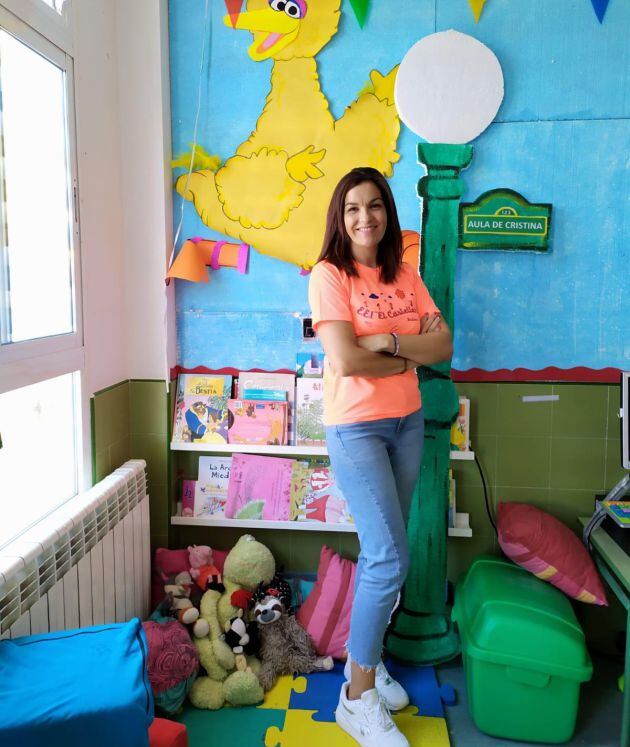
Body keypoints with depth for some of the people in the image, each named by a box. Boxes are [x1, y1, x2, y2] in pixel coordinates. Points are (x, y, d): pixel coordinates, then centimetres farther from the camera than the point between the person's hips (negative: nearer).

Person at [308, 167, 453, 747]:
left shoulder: (405, 275, 9)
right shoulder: (329, 274, -9)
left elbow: (444, 344, 0)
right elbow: (345, 360, -20)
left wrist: (387, 341, -15)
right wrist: (413, 355, -8)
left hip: (407, 423, 6)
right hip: (356, 428, -6)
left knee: (381, 553, 13)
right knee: (390, 559, -7)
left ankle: (367, 656, 34)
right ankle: (358, 698, 10)